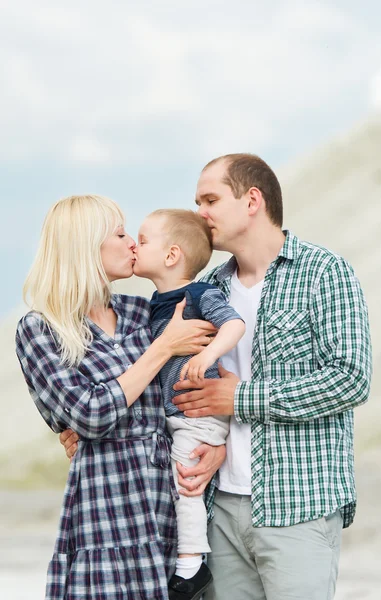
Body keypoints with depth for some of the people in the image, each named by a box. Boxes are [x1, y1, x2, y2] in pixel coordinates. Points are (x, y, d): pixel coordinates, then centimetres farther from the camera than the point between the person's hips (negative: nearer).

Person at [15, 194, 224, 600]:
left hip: (177, 502, 4)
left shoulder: (144, 314, 13)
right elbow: (90, 416, -12)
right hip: (109, 513, -4)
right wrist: (164, 347, -8)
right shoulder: (39, 331, -1)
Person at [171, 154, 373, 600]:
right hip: (223, 505, 6)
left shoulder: (324, 272, -5)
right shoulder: (213, 287, 14)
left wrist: (242, 397, -13)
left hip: (299, 507, -5)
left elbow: (351, 378, -14)